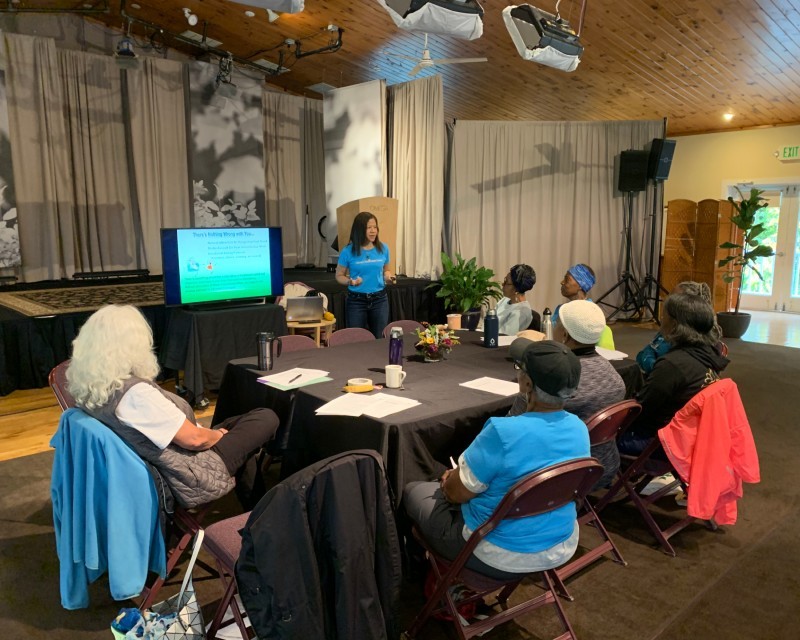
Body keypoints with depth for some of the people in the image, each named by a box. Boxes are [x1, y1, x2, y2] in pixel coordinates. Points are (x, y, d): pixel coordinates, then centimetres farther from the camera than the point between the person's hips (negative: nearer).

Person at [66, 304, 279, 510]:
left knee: (236, 423, 25)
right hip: (194, 479, -9)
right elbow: (193, 439, -23)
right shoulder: (135, 393, -33)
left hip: (158, 472, 9)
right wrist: (218, 435, -4)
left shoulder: (88, 384, -6)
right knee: (267, 419, 3)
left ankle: (253, 508, 33)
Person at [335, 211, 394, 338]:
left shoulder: (383, 248, 1)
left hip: (380, 300, 2)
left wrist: (388, 277, -6)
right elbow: (339, 276, 2)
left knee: (380, 339, 8)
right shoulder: (348, 251, -7)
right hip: (356, 301, -2)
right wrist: (350, 281, -18)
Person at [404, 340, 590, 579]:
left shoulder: (503, 432, -32)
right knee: (455, 481, 27)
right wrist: (458, 479, 13)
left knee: (413, 491, 16)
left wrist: (451, 480, 6)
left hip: (503, 557, -7)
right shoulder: (579, 429, -9)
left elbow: (456, 493, -18)